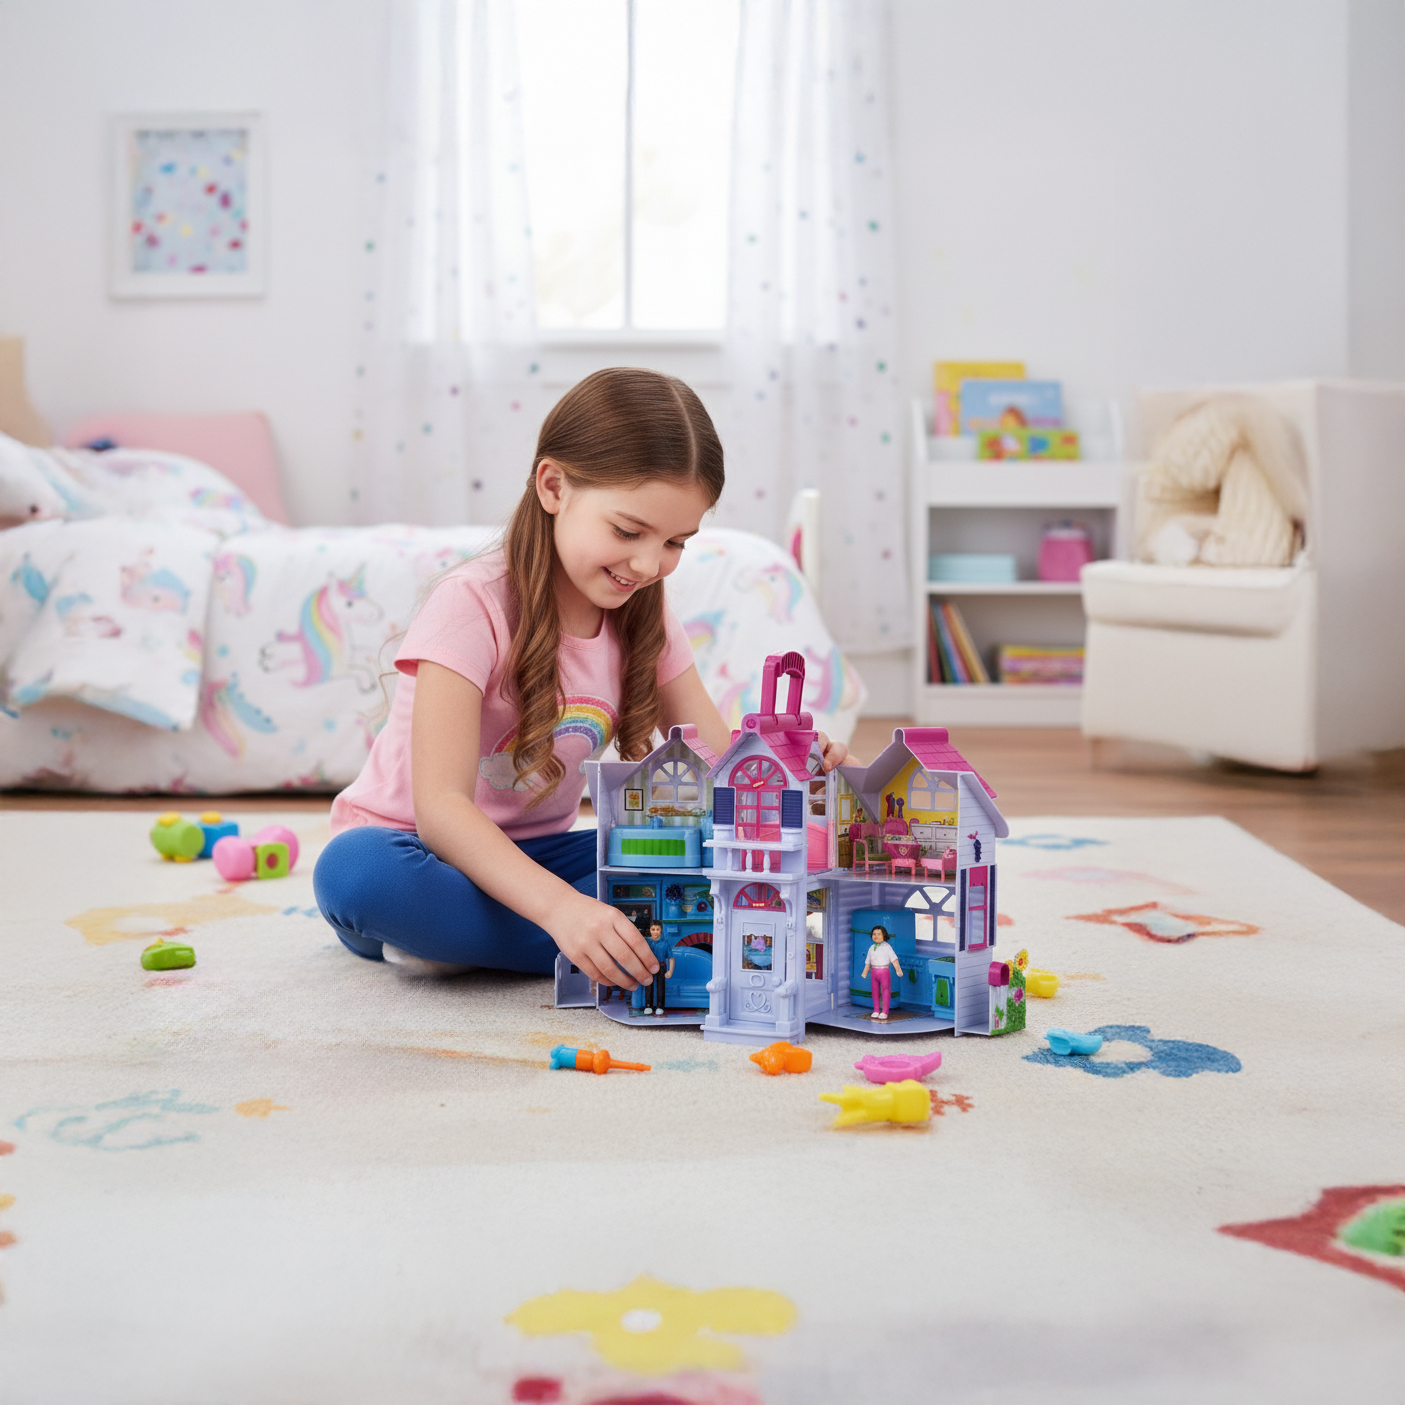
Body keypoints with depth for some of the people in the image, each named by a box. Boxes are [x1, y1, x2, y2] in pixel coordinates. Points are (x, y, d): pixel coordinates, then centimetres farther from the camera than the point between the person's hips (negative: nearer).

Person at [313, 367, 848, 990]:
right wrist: (560, 908, -47)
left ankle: (451, 938, -19)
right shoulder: (473, 606, -22)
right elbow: (440, 806, -31)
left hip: (532, 856, 5)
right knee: (357, 871, -40)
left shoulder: (643, 618, -2)